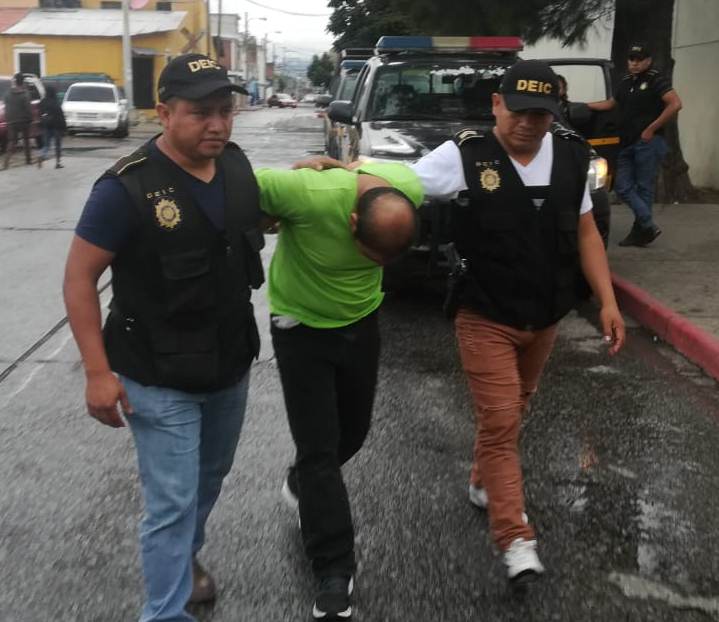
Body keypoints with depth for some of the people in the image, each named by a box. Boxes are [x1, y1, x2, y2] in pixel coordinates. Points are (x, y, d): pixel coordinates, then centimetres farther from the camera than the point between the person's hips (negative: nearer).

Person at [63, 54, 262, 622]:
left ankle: (186, 557, 52)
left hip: (231, 365, 7)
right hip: (160, 380, -6)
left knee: (211, 477, 25)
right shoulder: (129, 187, -22)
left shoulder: (236, 166, -3)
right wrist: (98, 371, -18)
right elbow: (79, 278, -16)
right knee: (172, 503, 0)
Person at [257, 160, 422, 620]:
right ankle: (335, 573, 8)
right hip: (302, 327, -4)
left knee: (354, 430, 17)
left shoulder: (410, 191, -21)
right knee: (319, 448, -4)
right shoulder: (310, 196, -37)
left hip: (361, 322, 5)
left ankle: (302, 484, 48)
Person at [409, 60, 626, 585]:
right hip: (486, 318, -5)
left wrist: (608, 301, 0)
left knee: (513, 412, 21)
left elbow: (586, 232, 5)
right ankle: (517, 540, 2)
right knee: (499, 422, -5)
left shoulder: (572, 154, -2)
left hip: (546, 316, 5)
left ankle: (486, 482, 44)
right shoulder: (465, 155, -15)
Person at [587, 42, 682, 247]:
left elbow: (675, 104, -16)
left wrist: (651, 129, -15)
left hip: (648, 143, -7)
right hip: (627, 144, 8)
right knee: (623, 187, 0)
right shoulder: (626, 82, 17)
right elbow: (610, 104, 33)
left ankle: (640, 231, 3)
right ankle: (648, 225, 0)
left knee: (644, 188, -3)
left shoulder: (656, 80, -5)